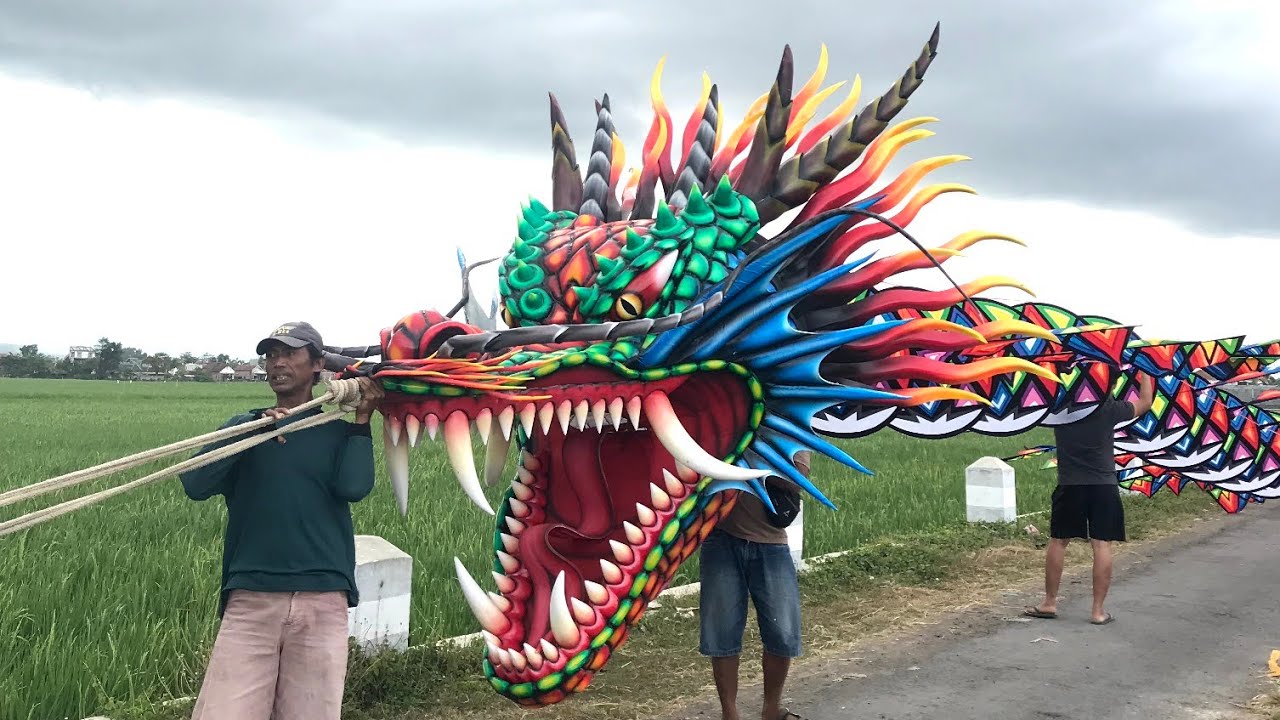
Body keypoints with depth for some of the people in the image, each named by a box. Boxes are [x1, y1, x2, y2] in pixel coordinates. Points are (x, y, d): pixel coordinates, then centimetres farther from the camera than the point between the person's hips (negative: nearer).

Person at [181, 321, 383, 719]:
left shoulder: (338, 428, 11)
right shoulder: (246, 425, 13)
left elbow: (353, 487, -7)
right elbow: (195, 484, -3)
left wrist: (361, 420, -3)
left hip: (322, 602, 0)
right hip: (250, 600, 1)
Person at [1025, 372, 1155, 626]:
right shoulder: (1109, 408, -6)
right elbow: (1145, 403, 10)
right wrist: (1143, 373, 20)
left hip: (1069, 486, 1)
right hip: (1104, 486, -1)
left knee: (1058, 542, 12)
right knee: (1102, 546, 2)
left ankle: (1049, 603, 17)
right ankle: (1098, 610, 3)